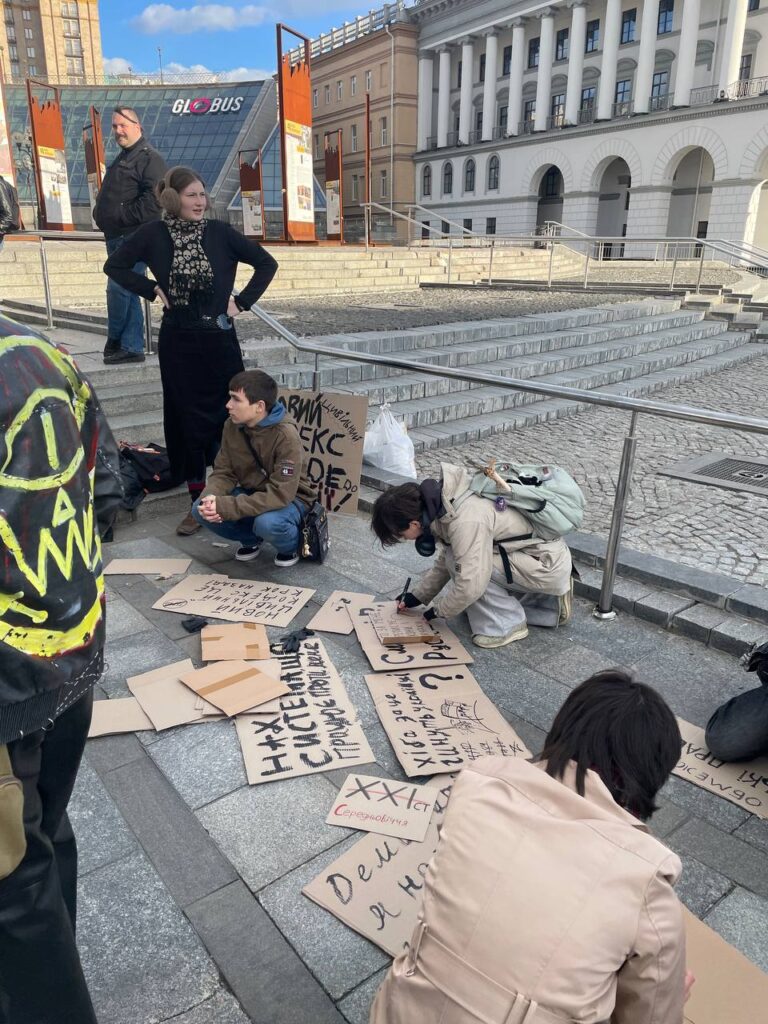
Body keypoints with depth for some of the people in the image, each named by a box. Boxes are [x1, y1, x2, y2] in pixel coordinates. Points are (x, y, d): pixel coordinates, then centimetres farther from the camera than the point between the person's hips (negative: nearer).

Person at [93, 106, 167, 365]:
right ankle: (132, 348, 13)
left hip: (134, 237, -10)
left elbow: (154, 198, -19)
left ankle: (115, 341, 4)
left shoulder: (150, 158, -6)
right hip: (117, 236, 10)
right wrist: (101, 215, 13)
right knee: (127, 293, 9)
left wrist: (122, 217, -18)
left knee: (118, 288, -12)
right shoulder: (121, 159, 24)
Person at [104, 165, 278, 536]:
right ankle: (198, 501, 14)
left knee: (227, 416, 3)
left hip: (218, 339, 0)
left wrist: (242, 301, -1)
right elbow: (114, 266, 10)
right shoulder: (154, 234, 0)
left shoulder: (220, 232, -1)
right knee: (187, 419, 4)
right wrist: (152, 289, -1)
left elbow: (267, 263, 5)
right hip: (178, 342, 1)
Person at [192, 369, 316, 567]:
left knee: (267, 523, -38)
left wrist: (225, 506, -37)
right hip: (252, 493, 6)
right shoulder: (232, 426, -9)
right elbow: (223, 472, -3)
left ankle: (291, 543, -1)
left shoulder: (286, 435, -28)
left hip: (289, 498, -6)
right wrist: (210, 497, -27)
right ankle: (251, 538, 10)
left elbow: (280, 494, -33)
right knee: (201, 510, -17)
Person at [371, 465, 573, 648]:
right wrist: (418, 595, 15)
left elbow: (470, 586, -28)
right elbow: (444, 561, 13)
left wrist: (439, 609, -10)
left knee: (460, 562, -20)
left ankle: (506, 624, -3)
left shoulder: (465, 522, -32)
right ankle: (552, 604, 18)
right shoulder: (443, 502, -2)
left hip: (550, 566, -9)